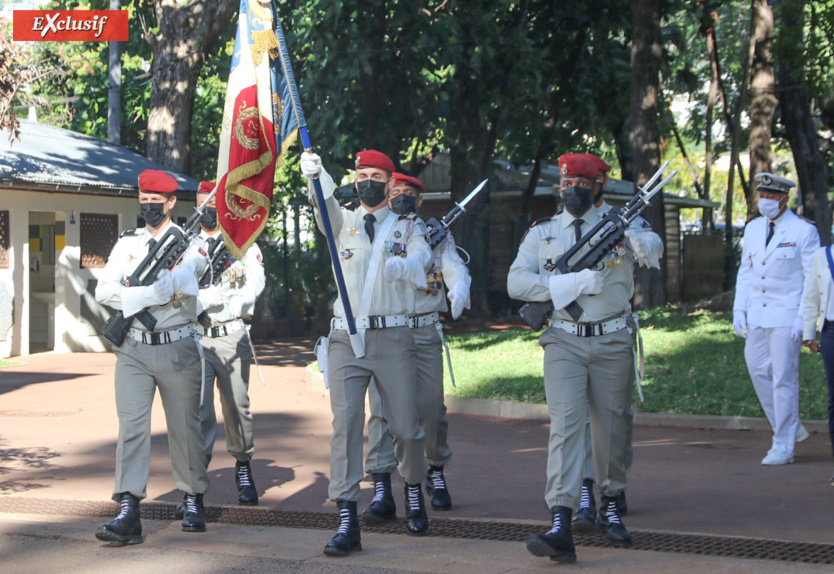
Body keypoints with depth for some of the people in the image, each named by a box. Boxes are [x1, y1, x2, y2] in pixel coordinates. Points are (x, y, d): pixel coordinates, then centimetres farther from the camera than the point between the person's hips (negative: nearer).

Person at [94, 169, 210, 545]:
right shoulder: (127, 243, 12)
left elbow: (179, 284, -12)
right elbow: (103, 290, 1)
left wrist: (133, 297, -12)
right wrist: (154, 295, -11)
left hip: (177, 348, -2)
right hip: (134, 348, 2)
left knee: (184, 426, 5)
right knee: (131, 425, -8)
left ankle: (193, 504, 21)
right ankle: (128, 515, -14)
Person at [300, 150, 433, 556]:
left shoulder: (409, 227, 11)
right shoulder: (343, 222, 13)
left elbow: (419, 271, -6)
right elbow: (325, 203, -10)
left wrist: (398, 264, -30)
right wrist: (315, 175, -32)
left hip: (393, 336, 0)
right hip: (347, 337, 0)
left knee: (405, 427, 2)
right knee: (345, 424, -9)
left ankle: (414, 492, 32)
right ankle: (347, 521, -10)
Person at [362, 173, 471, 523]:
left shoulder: (438, 235, 9)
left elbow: (455, 270, -3)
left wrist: (459, 294, -26)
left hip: (425, 332, 0)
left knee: (431, 407, 3)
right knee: (382, 407, -10)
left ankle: (436, 473, 27)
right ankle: (382, 490, -14)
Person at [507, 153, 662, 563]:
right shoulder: (541, 233, 8)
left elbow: (652, 249, -13)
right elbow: (516, 283, -4)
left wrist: (641, 244, -39)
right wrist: (576, 283, -14)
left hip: (613, 342, 1)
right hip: (565, 342, -1)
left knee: (611, 426, 9)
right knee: (565, 424, -13)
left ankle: (610, 507, 28)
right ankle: (561, 525, -23)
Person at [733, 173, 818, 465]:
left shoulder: (804, 231, -6)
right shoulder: (752, 229, 11)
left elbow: (814, 279, -7)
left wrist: (804, 317, -14)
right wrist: (738, 309, 7)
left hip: (786, 316, -6)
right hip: (756, 316, 6)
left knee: (783, 378, -6)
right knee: (758, 371, 6)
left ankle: (783, 446, 1)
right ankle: (791, 427, 24)